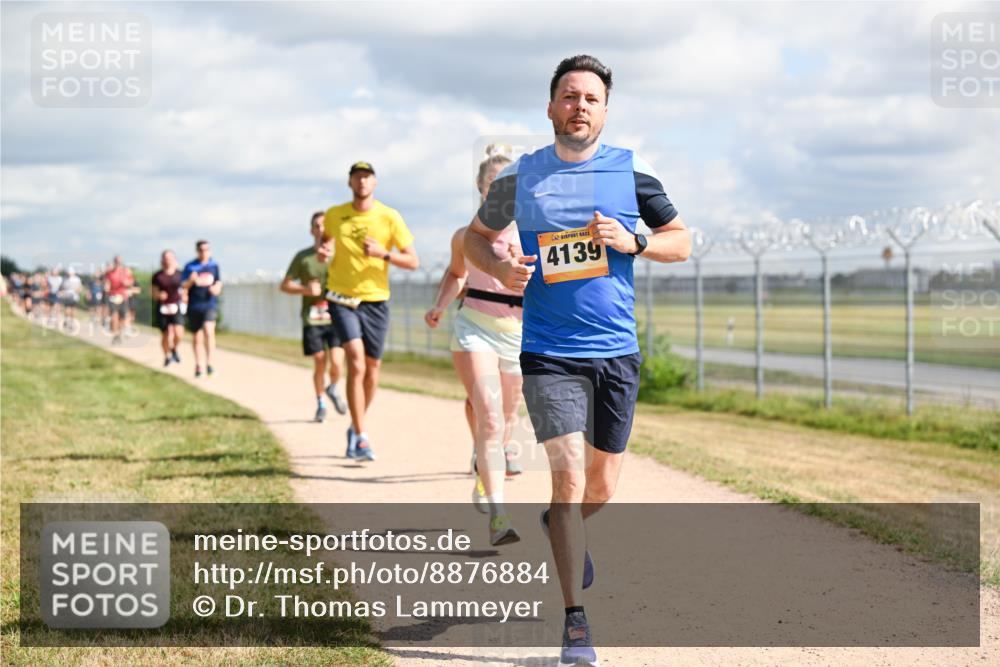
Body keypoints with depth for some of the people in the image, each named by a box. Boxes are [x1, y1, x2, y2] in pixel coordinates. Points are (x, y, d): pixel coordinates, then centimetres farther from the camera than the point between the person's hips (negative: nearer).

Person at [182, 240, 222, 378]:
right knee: (197, 337, 9)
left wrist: (217, 288, -6)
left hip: (210, 304, 0)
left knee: (208, 330, -23)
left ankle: (208, 362, -19)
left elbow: (219, 281, 17)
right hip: (194, 306, 0)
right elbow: (183, 285, -2)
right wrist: (191, 281, -22)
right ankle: (198, 364, 26)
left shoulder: (214, 265, 6)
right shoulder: (190, 266, -1)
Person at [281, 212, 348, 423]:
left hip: (337, 317, 0)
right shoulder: (303, 257, 4)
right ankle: (321, 404, 24)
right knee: (320, 364, 3)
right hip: (313, 319, 0)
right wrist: (305, 289, -10)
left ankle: (333, 389, 22)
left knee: (336, 363, -11)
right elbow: (284, 285, 9)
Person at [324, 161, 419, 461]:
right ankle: (361, 436, -17)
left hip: (375, 301, 1)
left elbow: (413, 261, -3)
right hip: (342, 299, -1)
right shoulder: (334, 215, 2)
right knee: (356, 361, -18)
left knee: (372, 368, 10)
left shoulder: (389, 217, -3)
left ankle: (355, 429, 33)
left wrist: (383, 254, -18)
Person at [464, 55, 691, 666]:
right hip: (550, 354, -2)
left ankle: (560, 525, 48)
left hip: (618, 352, 2)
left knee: (601, 488, 11)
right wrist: (500, 267, -6)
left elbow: (682, 242, 8)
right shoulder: (519, 177, 2)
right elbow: (477, 237, 16)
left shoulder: (632, 170, 2)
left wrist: (633, 243, -11)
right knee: (569, 474, -15)